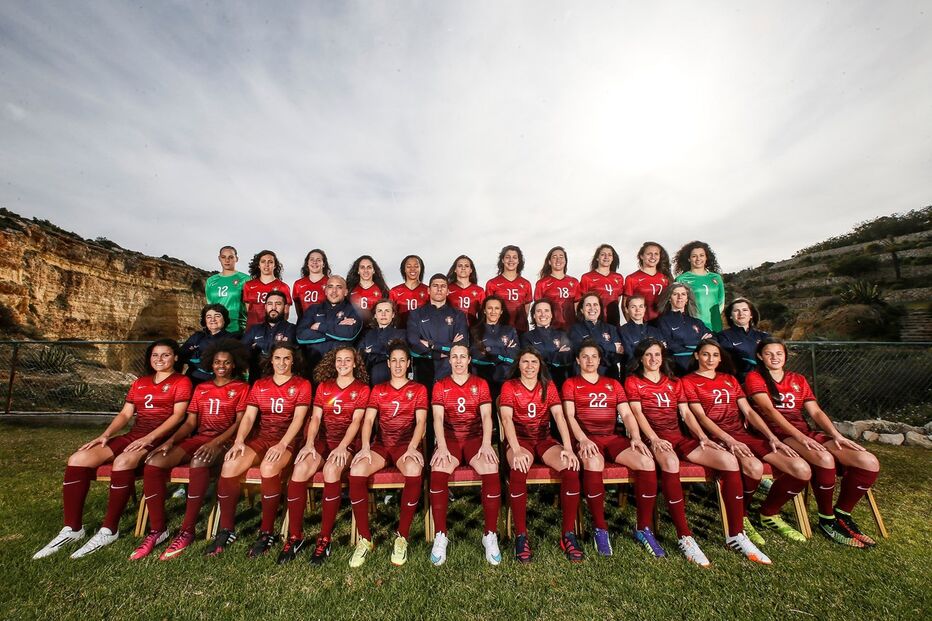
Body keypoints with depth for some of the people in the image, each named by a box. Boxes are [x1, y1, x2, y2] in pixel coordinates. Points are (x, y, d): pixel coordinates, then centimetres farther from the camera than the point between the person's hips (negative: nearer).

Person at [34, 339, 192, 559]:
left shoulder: (181, 381, -1)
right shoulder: (140, 383, 22)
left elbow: (178, 415, -11)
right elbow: (125, 414, 17)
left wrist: (149, 438, -19)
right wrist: (105, 435, 1)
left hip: (160, 438, -7)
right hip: (133, 436, 8)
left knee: (122, 462, -34)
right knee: (77, 459, -10)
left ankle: (108, 531, -19)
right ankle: (72, 529, -2)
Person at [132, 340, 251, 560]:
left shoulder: (241, 388, 3)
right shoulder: (201, 389, 19)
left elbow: (240, 422, -7)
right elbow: (190, 422, 13)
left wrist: (216, 442, -20)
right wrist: (170, 441, -5)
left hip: (224, 440, -5)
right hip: (197, 438, 6)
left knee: (198, 462, -36)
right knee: (153, 463, -19)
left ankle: (187, 531, -23)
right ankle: (157, 529, -6)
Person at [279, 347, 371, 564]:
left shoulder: (362, 389, 4)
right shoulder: (323, 386, 14)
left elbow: (356, 421, -7)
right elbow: (315, 418, 4)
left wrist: (342, 447, -20)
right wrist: (309, 443, -13)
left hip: (348, 442, -3)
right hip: (323, 440, 3)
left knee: (331, 469, -33)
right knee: (300, 469, -26)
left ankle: (325, 538, -21)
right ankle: (295, 536, -11)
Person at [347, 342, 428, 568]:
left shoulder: (418, 390, 9)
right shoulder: (378, 390, 15)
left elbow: (421, 422, -3)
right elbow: (368, 420, 2)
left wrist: (412, 448, -20)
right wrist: (365, 447, -16)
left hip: (406, 444, -2)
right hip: (381, 444, 3)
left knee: (414, 471, -35)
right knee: (356, 470, -28)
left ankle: (402, 538, -16)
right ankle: (364, 539, -12)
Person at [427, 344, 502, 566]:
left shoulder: (481, 384, 8)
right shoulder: (440, 386, 8)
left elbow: (486, 416, -3)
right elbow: (438, 418, -5)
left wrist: (486, 444, -19)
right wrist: (442, 446, -21)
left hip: (475, 438, 0)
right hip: (449, 439, 0)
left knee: (491, 469, -29)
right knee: (438, 470, -31)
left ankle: (490, 534, -13)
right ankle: (440, 535, -15)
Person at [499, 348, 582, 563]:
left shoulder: (548, 386, 8)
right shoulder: (509, 386, 0)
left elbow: (559, 416, -4)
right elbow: (506, 418, -13)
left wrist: (568, 447, -20)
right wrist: (516, 450, -28)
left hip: (544, 440, 3)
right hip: (519, 440, -3)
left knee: (571, 468, -25)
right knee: (518, 470, -35)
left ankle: (568, 534, -10)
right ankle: (521, 536, -19)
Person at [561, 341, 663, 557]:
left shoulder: (613, 384, 20)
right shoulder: (571, 384, 9)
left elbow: (627, 414, 10)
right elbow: (569, 416, -4)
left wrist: (636, 437, -8)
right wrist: (583, 440, -20)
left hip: (613, 438, 4)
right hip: (587, 439, -3)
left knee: (647, 462, -23)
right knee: (593, 463, -36)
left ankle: (644, 529, -5)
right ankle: (600, 528, -16)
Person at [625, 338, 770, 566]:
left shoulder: (674, 382, 22)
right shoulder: (633, 382, 6)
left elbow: (686, 413, 14)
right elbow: (638, 413, -7)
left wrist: (703, 437, -2)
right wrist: (655, 439, -20)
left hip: (679, 437, 6)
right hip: (653, 438, -5)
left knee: (730, 460, -15)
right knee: (671, 462, -38)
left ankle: (736, 535, -3)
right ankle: (685, 537, -26)